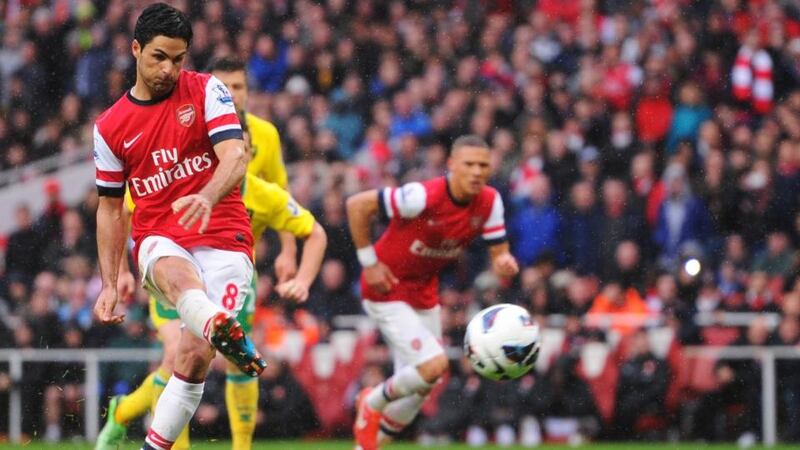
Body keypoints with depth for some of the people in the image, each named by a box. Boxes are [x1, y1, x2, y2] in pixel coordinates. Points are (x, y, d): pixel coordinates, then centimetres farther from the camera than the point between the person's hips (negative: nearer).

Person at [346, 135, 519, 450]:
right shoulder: (424, 196, -29)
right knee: (434, 364, -22)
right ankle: (373, 403, 7)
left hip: (424, 293, 7)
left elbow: (498, 253, -5)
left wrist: (504, 262, -30)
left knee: (420, 386, 14)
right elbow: (357, 205, -23)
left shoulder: (489, 203, -10)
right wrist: (369, 261, -19)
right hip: (387, 291, -7)